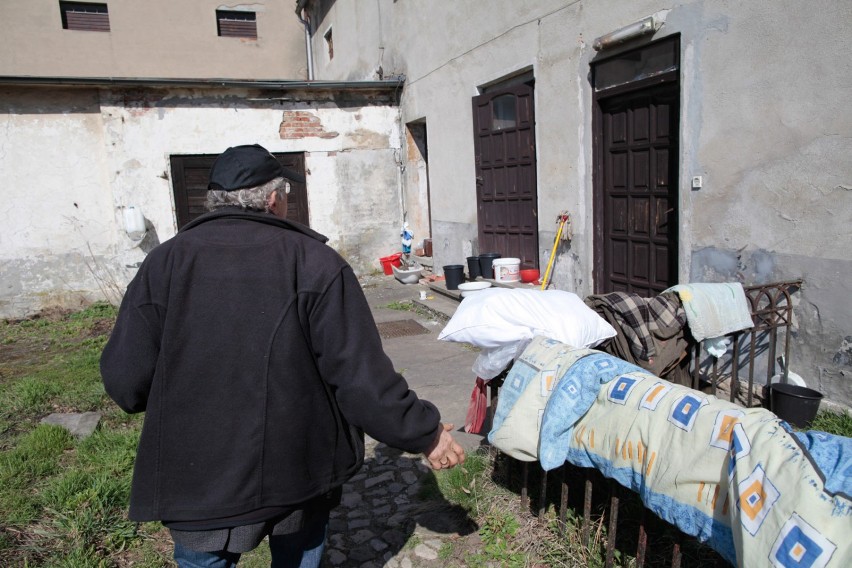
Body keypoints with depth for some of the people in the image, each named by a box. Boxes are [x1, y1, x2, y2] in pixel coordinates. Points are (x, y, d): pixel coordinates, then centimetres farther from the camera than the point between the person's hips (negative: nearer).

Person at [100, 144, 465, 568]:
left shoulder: (164, 262, -5)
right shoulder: (314, 261, -11)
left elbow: (125, 380, -5)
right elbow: (361, 375, -15)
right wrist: (424, 433, -4)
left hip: (199, 480, 1)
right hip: (301, 472, 0)